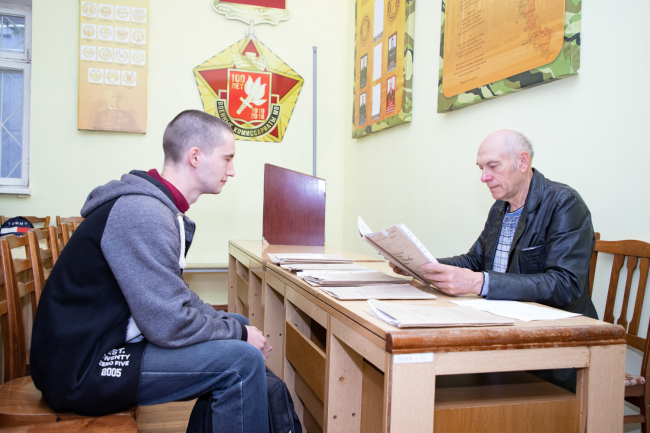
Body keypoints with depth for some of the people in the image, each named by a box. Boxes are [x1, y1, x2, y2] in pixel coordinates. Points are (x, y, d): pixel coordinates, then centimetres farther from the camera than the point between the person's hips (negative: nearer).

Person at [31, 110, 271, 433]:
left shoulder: (161, 207, 9)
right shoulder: (143, 213, -25)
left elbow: (172, 296, 15)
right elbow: (170, 325, -26)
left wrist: (232, 323, 5)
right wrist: (239, 333, -10)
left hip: (107, 340, 11)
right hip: (82, 369, -11)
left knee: (238, 324, 13)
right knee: (243, 360, -20)